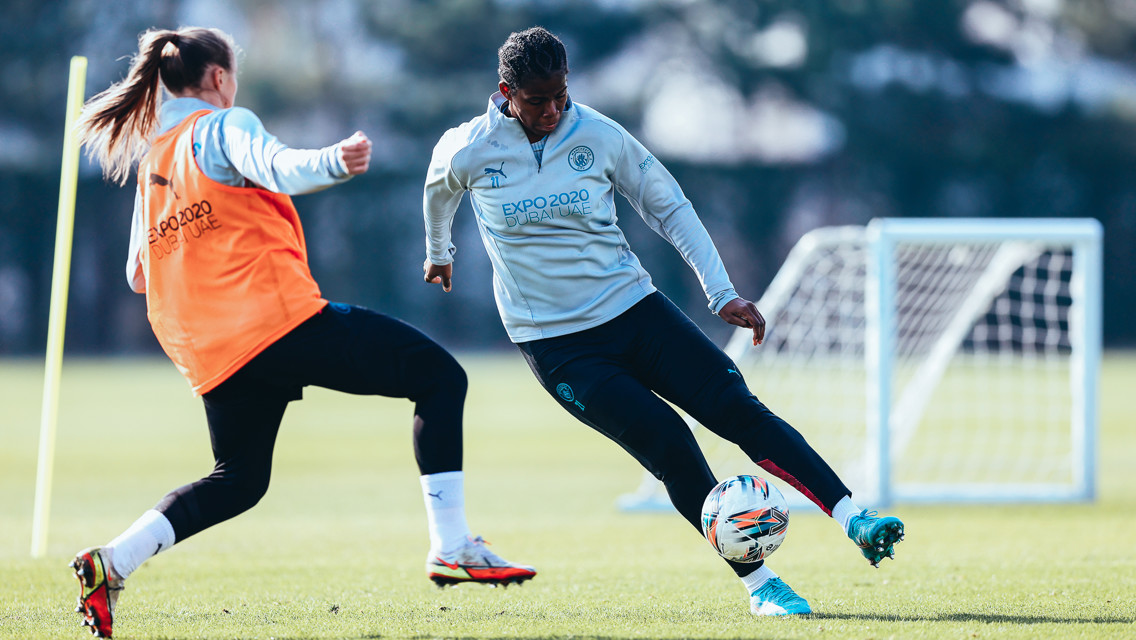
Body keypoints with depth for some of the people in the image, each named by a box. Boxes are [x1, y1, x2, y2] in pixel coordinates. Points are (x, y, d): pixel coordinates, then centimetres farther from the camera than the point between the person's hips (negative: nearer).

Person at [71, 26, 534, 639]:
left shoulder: (150, 156, 20)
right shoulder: (225, 125, -1)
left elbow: (137, 275, 25)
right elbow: (275, 169, -26)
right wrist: (334, 162, -44)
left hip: (207, 353, 8)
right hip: (277, 317, -8)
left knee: (238, 478, 23)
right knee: (439, 376, -1)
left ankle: (112, 561, 2)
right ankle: (451, 547, -12)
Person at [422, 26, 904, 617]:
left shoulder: (599, 136, -4)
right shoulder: (469, 152, -8)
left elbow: (670, 209, 6)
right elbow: (439, 190, 17)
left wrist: (722, 294, -2)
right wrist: (438, 252, 35)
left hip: (633, 308, 2)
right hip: (556, 345, -2)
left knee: (738, 409, -14)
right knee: (667, 442, -19)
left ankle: (856, 521, -19)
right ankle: (759, 585, -13)